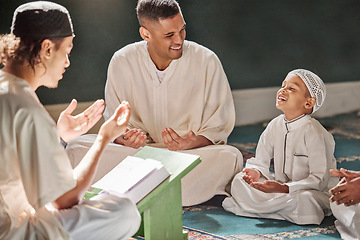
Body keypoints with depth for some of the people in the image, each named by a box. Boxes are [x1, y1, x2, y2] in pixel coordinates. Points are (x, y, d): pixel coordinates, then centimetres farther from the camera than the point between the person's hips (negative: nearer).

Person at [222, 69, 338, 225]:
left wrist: (284, 188, -31)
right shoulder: (275, 125, 1)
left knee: (304, 200, -39)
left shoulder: (314, 133, -20)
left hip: (314, 191, -5)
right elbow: (260, 161, 8)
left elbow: (320, 180, -23)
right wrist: (255, 171, -17)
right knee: (239, 180, -8)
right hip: (281, 185, 6)